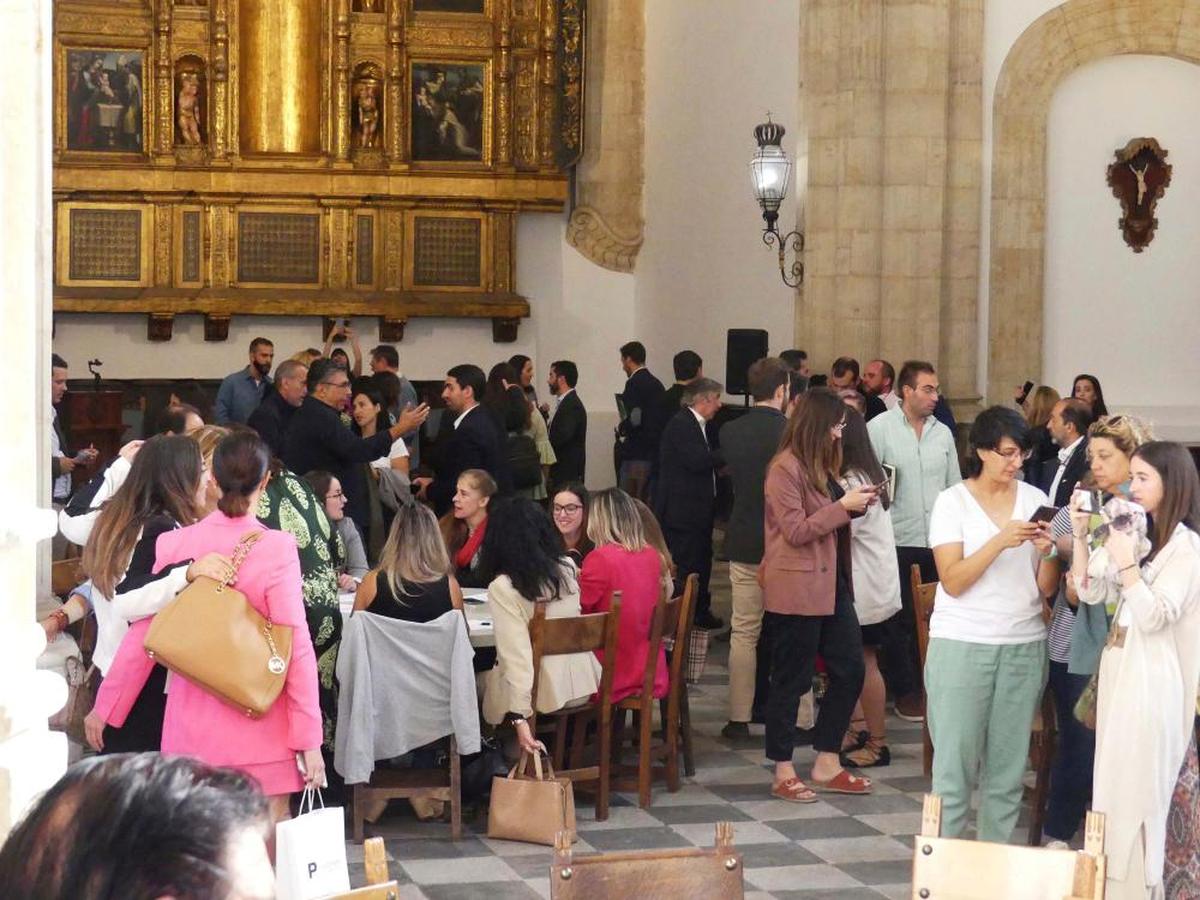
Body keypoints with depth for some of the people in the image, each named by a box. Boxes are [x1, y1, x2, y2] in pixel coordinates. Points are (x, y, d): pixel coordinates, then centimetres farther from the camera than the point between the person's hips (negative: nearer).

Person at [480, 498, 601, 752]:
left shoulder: (502, 588, -17)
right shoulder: (569, 568, -1)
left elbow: (516, 653, -24)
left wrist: (519, 717, -26)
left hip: (543, 693, -5)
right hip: (584, 683, 6)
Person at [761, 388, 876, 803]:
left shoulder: (821, 466, 15)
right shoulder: (785, 469, -13)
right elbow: (796, 531, -17)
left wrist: (855, 504, 7)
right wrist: (843, 506, -17)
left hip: (831, 586, 9)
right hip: (797, 590, -9)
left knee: (849, 671, 8)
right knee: (790, 681, 0)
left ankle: (826, 764, 18)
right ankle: (783, 773, 10)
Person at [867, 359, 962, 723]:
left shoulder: (943, 433, 10)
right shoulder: (879, 428, -4)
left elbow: (955, 487, 15)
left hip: (938, 543, 4)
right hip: (897, 540, -4)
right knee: (899, 621, 3)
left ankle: (930, 686, 18)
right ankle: (905, 692, 12)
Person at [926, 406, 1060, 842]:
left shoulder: (1035, 499, 8)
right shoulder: (953, 501, -1)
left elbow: (1047, 589, 6)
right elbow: (953, 582, -11)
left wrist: (1046, 552, -13)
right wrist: (1001, 541, -21)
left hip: (1024, 646, 3)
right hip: (962, 645, -3)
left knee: (1008, 768, 5)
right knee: (955, 763, -1)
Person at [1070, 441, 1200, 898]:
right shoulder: (1133, 532, 10)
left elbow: (1154, 616, -16)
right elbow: (1091, 593, 6)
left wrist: (1126, 562, -23)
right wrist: (1081, 537, -4)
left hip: (1153, 678, -7)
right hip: (1117, 667, 7)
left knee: (1138, 790, -2)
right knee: (1111, 783, 12)